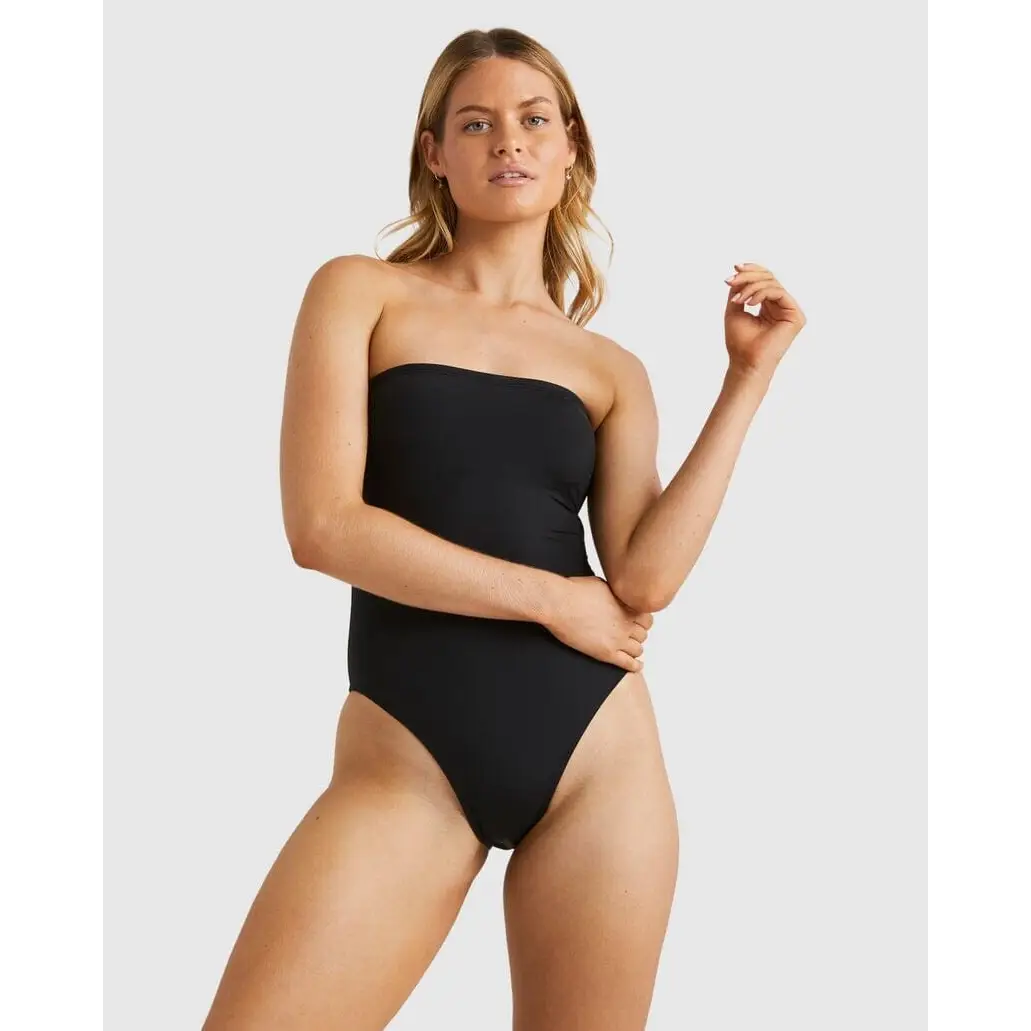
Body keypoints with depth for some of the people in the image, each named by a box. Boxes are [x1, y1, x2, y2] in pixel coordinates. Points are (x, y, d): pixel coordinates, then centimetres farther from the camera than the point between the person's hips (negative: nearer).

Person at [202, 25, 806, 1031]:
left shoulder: (611, 371, 11)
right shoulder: (362, 292, 5)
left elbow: (646, 577, -5)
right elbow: (323, 525, -8)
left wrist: (747, 378, -3)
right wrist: (549, 597, -7)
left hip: (597, 753, 3)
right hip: (406, 761, -2)